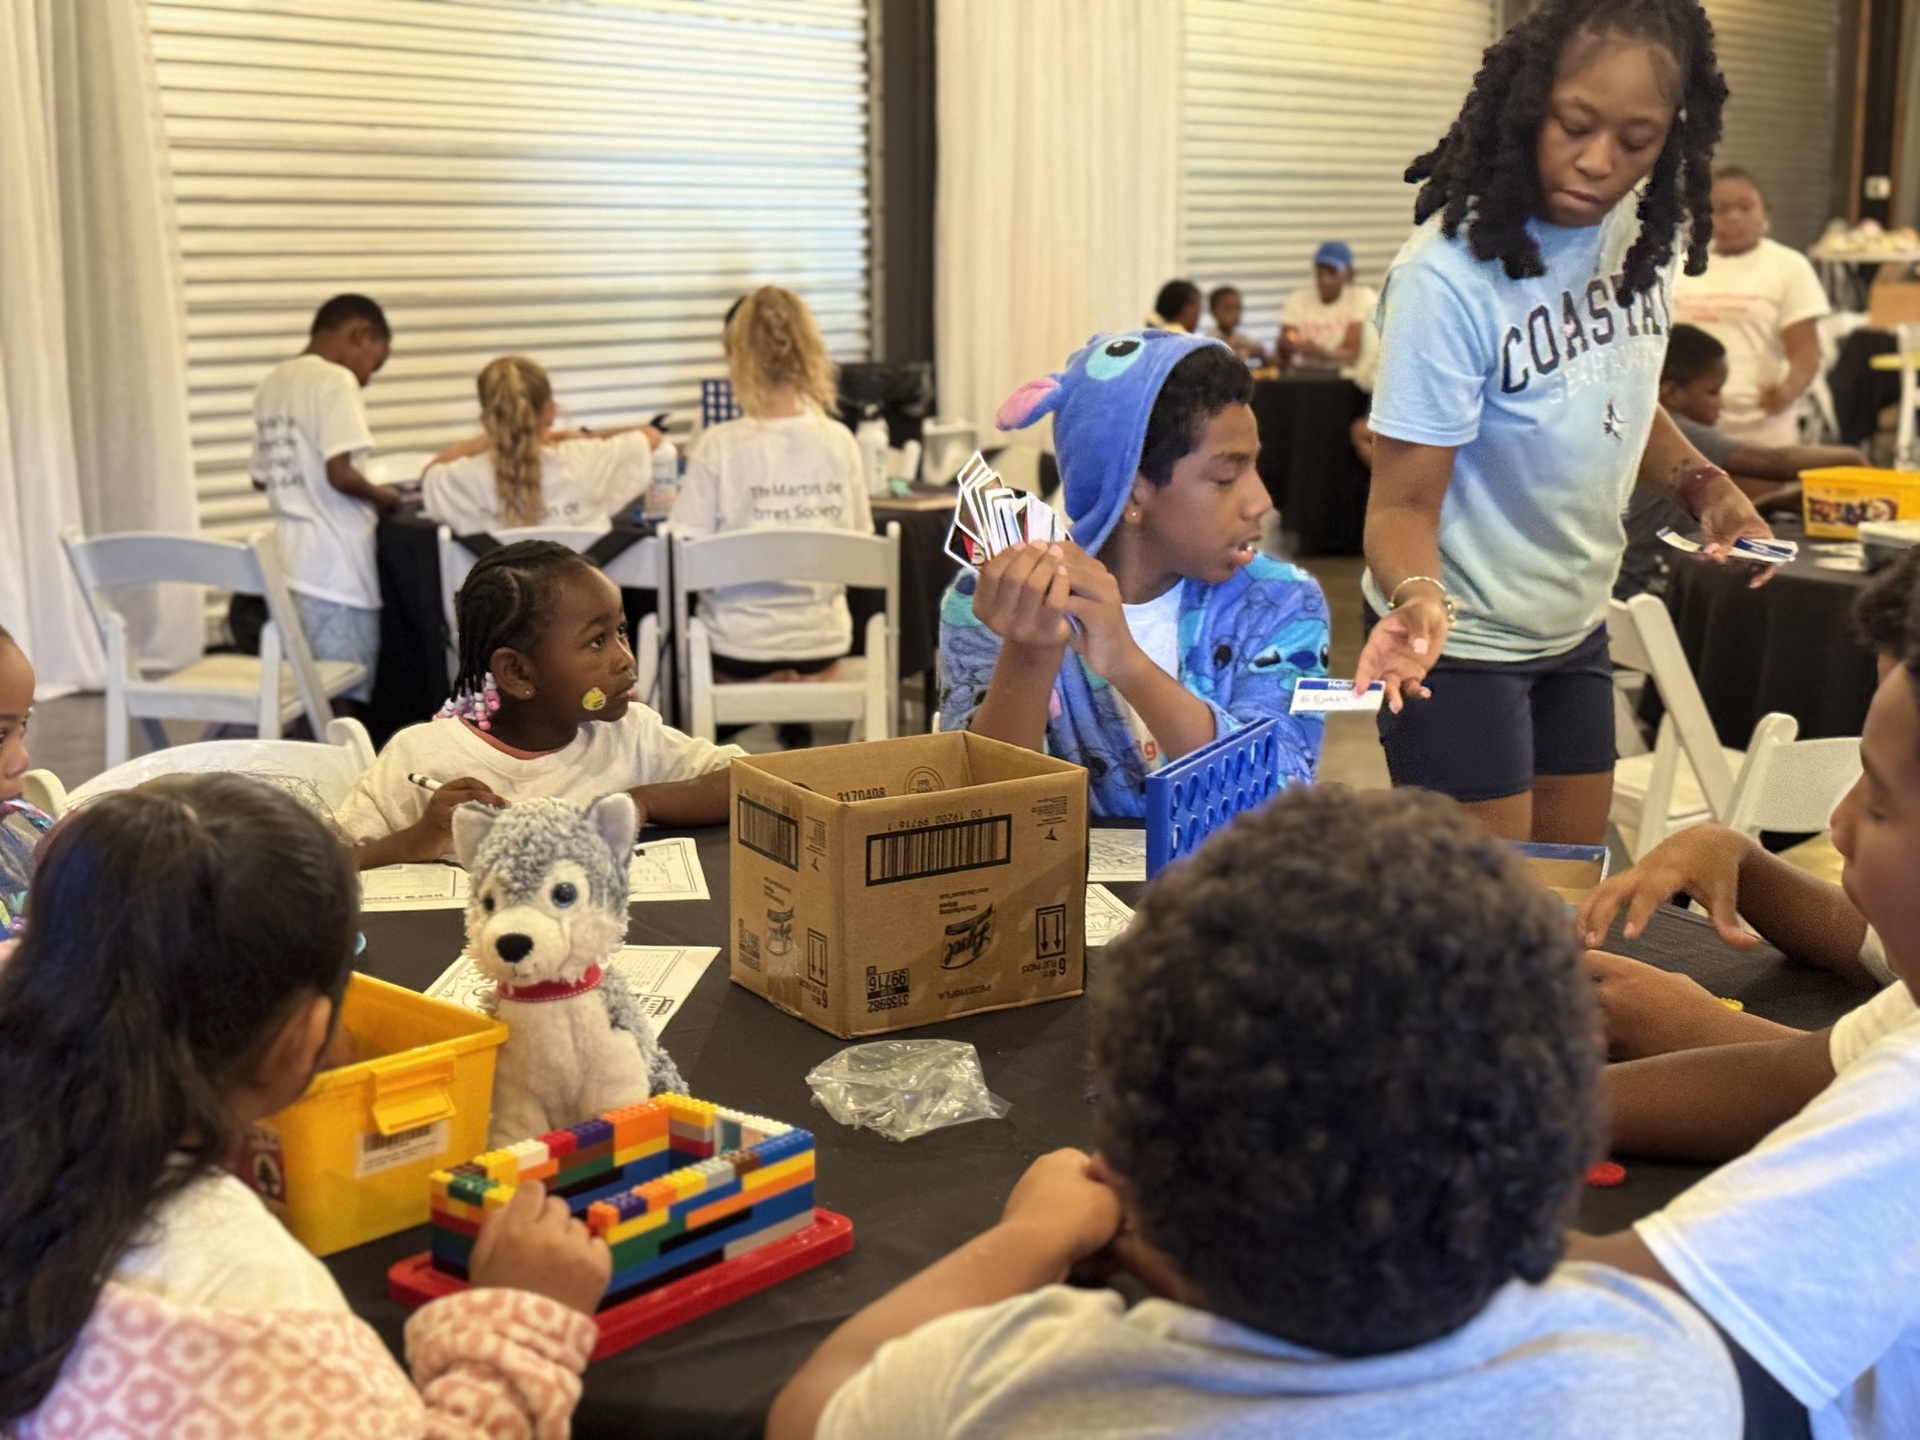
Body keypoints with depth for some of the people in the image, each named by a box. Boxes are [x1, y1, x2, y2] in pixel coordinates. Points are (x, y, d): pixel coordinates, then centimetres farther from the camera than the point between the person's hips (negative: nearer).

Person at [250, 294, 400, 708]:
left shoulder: (273, 383, 13)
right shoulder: (335, 381, -11)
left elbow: (262, 477, 21)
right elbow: (340, 474, -20)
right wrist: (383, 497, -3)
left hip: (289, 561, 8)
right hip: (334, 567, -8)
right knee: (345, 700, -4)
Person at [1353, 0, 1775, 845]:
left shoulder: (1643, 230, -6)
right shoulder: (1451, 274, -26)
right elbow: (1403, 499, -22)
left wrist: (1701, 485, -6)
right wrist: (1419, 599, -42)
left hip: (1576, 624, 7)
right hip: (1462, 641, -7)